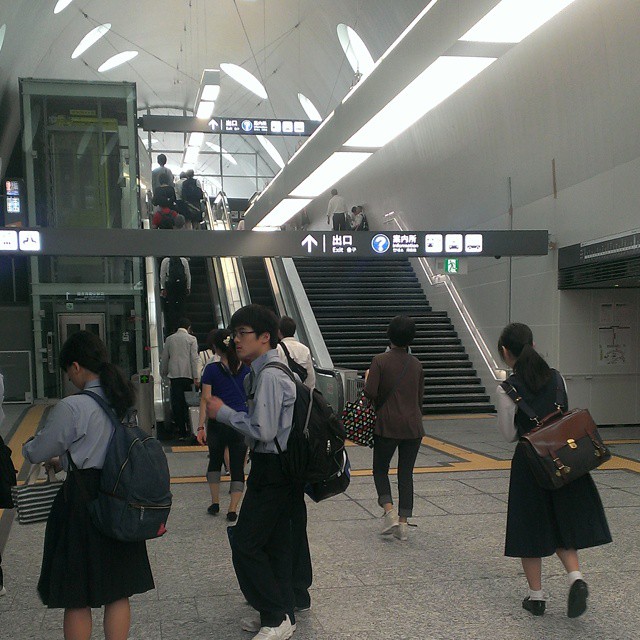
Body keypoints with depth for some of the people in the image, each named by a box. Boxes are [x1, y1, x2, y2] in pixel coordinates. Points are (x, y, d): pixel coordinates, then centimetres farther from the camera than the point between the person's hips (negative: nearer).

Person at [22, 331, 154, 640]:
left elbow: (37, 452, -7)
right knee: (118, 592, 14)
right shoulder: (124, 402, 3)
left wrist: (27, 447, 16)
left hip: (83, 502, -6)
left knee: (77, 598, 8)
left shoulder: (71, 407, -18)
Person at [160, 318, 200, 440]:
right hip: (188, 375, -2)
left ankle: (180, 430, 2)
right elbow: (194, 359, -6)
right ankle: (187, 427, 3)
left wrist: (163, 373, 24)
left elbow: (164, 358, 12)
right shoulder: (191, 339, 0)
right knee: (188, 402, 6)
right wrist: (196, 377, -7)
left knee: (176, 403, 2)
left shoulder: (169, 339, 9)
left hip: (174, 375, 2)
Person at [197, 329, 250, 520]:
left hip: (218, 423, -1)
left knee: (215, 461, 20)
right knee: (238, 467, 5)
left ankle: (215, 503, 21)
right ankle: (232, 510, 2)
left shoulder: (212, 369, -6)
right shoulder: (246, 369, 2)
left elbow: (205, 399, -7)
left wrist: (201, 427, -5)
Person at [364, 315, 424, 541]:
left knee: (380, 469, 12)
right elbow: (420, 398, 12)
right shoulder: (416, 364, 6)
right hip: (413, 426, 3)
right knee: (406, 473, 10)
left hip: (387, 424, -3)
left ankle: (390, 512, -7)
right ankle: (403, 523, 8)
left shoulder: (380, 361, -9)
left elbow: (370, 393, -15)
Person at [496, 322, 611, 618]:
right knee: (562, 524, 18)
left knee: (530, 527, 10)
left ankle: (536, 595, 18)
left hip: (529, 462, -4)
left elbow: (509, 434, -4)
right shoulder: (556, 377, 1)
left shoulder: (508, 388, -13)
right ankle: (575, 577, -3)